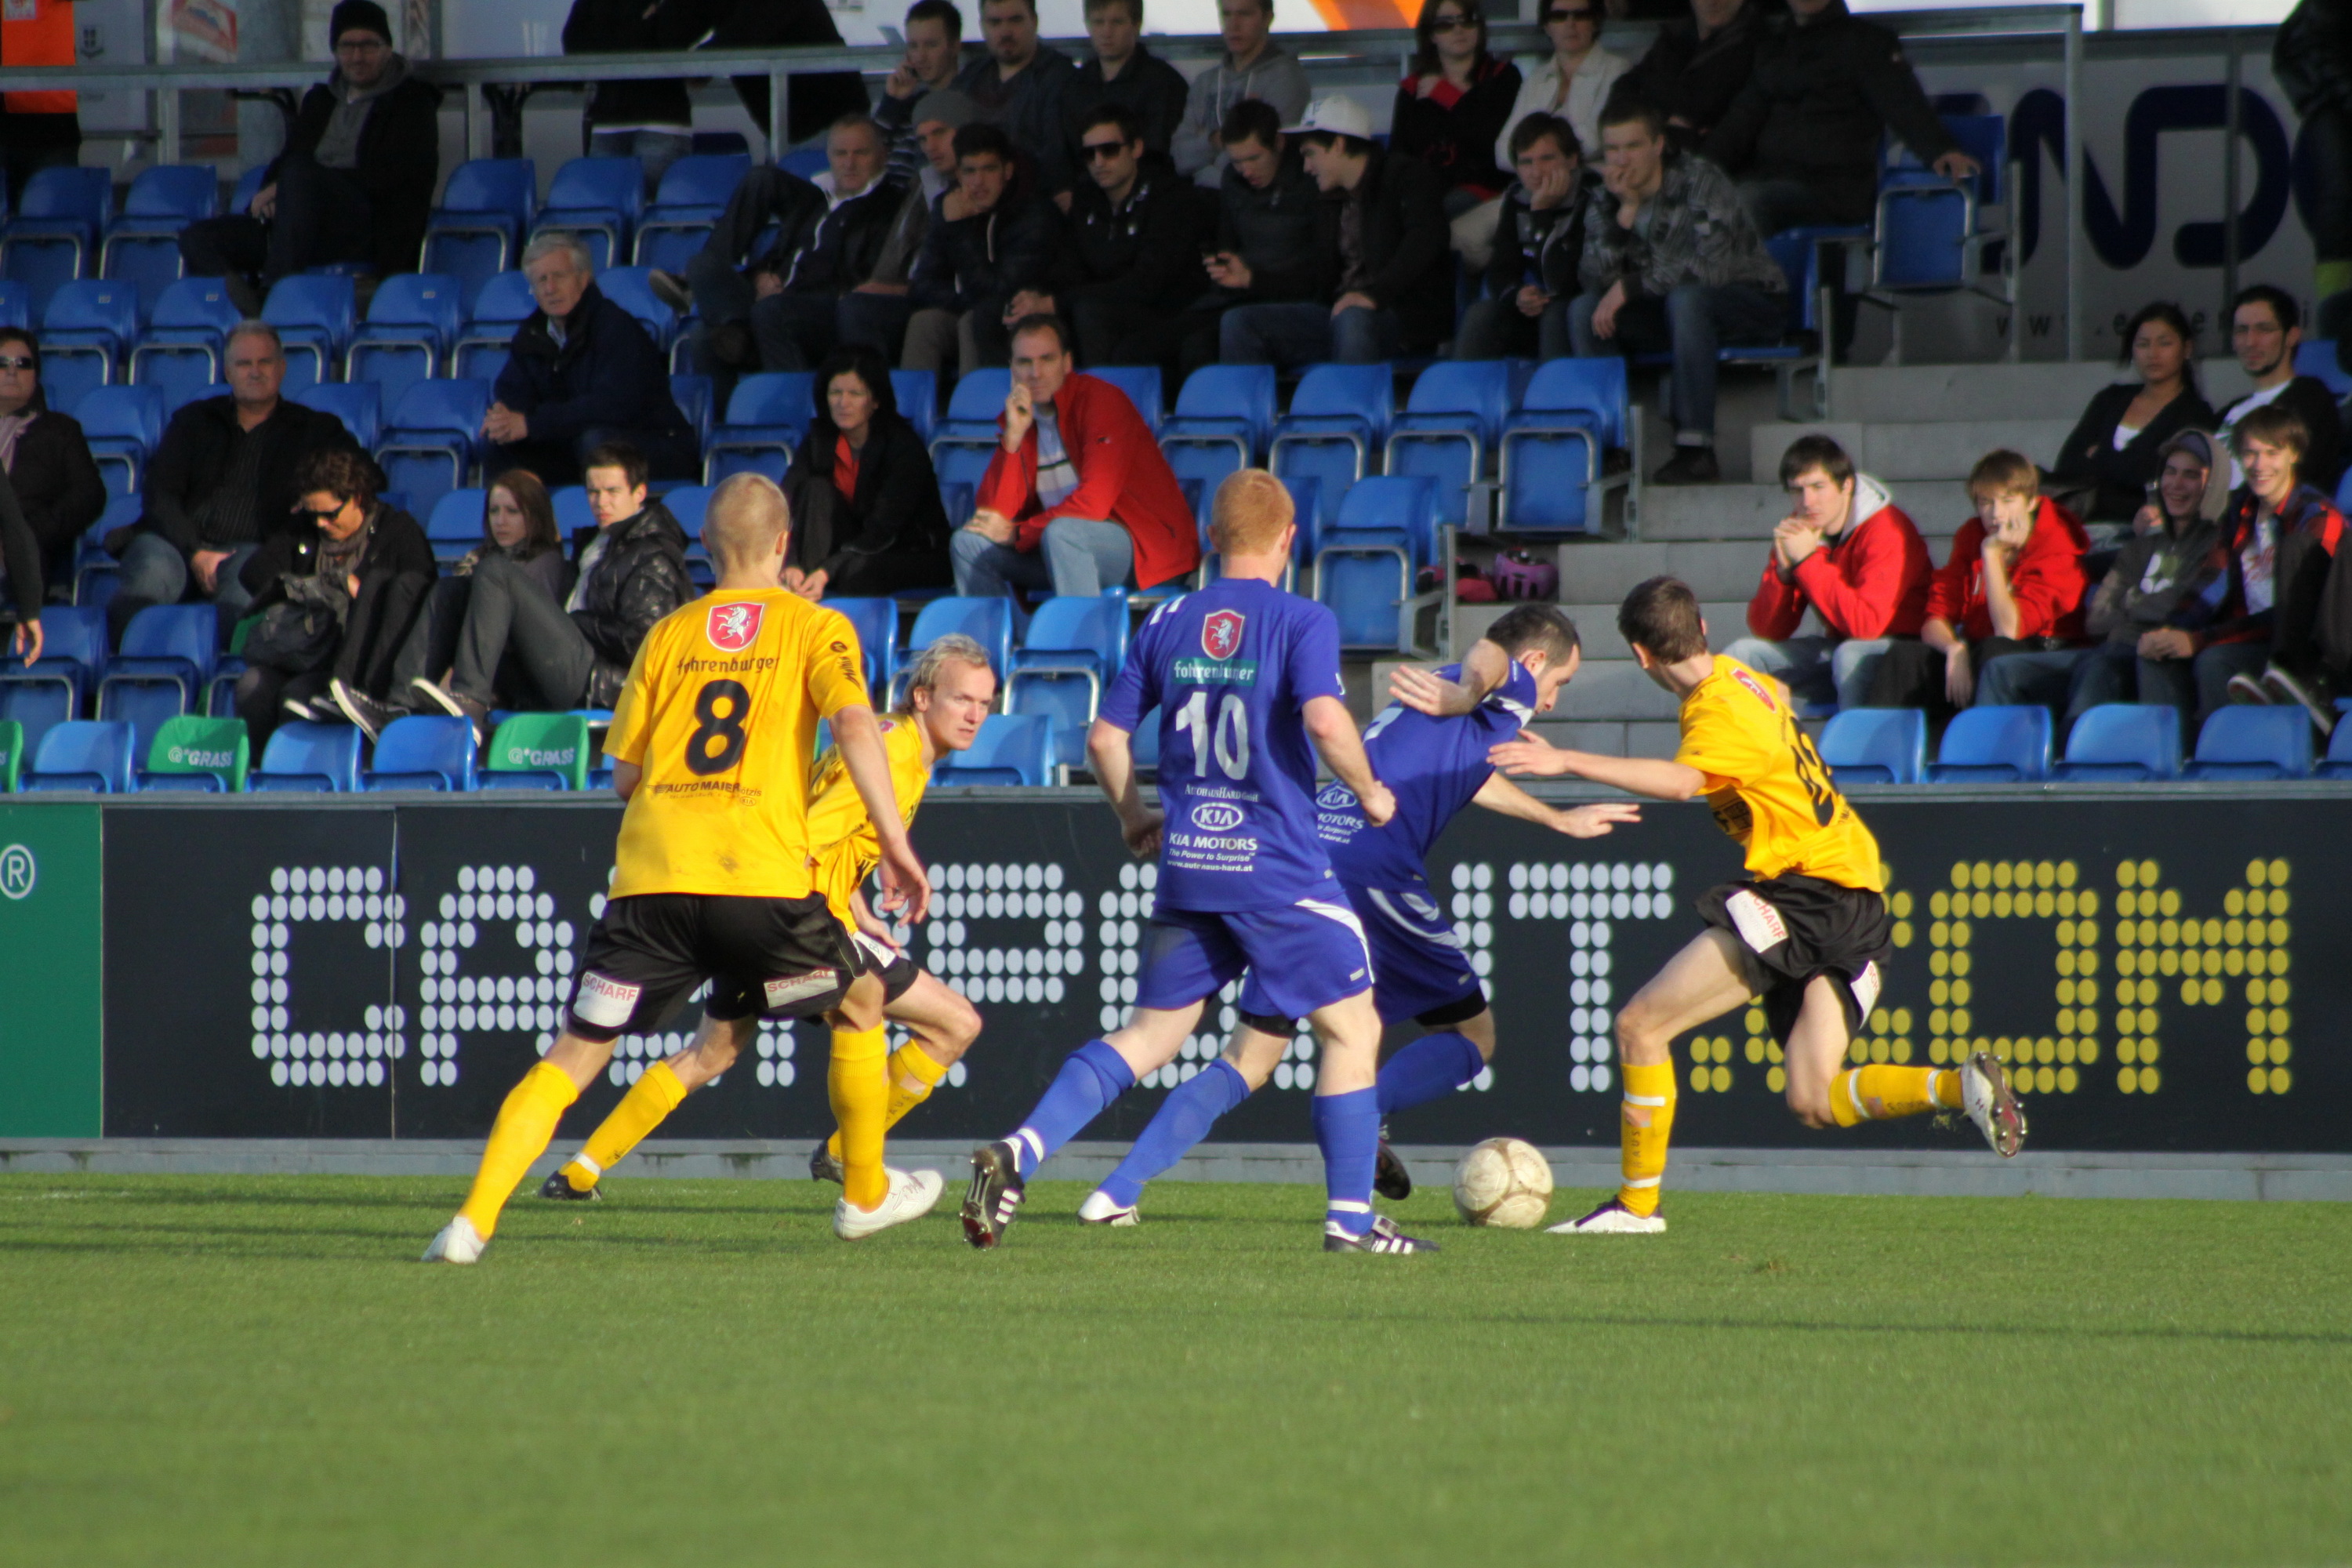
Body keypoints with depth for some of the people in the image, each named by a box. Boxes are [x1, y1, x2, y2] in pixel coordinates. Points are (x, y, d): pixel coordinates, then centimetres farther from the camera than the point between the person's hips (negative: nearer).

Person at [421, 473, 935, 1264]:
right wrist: (894, 842, -9)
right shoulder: (815, 626, 9)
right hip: (763, 873, -2)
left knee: (575, 1052, 4)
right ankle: (866, 1194, 32)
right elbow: (854, 725, -8)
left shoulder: (669, 633, 17)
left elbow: (625, 772, 17)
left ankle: (473, 1219, -10)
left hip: (652, 873, 2)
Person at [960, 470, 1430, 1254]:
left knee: (1149, 1034, 12)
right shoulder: (1302, 621, -7)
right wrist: (1370, 793, -5)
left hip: (1186, 866, 5)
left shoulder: (1168, 623, 8)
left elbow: (1105, 736, 10)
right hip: (1278, 869, -5)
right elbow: (1325, 720, -22)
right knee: (1352, 1027, 9)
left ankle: (1017, 1153, -6)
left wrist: (1134, 818, 25)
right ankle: (1350, 1219, 6)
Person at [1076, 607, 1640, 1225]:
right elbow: (1488, 655, -15)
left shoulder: (1439, 690, 34)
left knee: (1249, 1060, 9)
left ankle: (1118, 1192, -4)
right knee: (1472, 1034, 9)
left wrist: (1560, 820, 62)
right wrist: (1464, 698, -31)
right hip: (1372, 868, -7)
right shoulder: (1510, 689, 9)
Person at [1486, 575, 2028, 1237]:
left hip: (1810, 898, -10)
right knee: (1814, 1102, 7)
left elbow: (1680, 781, -36)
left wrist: (1567, 761, -42)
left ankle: (1637, 1203, -3)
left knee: (1640, 1024, -6)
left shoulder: (1721, 715, -14)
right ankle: (1956, 1084, -9)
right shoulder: (1746, 683, 15)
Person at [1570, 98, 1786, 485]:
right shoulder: (1606, 198, -3)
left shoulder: (1698, 180, -20)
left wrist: (1630, 286, -29)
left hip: (1753, 304, -6)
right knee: (1583, 309, -15)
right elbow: (1595, 278, -15)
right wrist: (1625, 212, -26)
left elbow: (1713, 265, -32)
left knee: (1686, 298, -37)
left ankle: (1696, 449, -37)